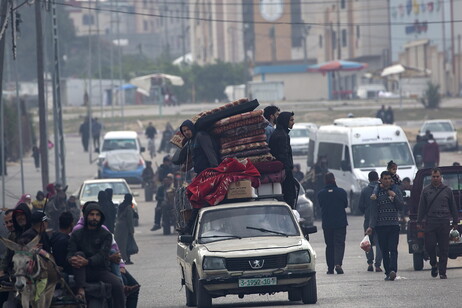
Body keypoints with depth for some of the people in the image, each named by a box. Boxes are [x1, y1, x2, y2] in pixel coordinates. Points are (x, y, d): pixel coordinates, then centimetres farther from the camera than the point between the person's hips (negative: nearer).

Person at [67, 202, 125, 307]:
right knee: (79, 255, -28)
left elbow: (102, 255, -9)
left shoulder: (106, 235, 6)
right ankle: (80, 289, -37)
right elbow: (70, 252, 1)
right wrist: (71, 259, -26)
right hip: (84, 272, 1)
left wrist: (87, 262, -28)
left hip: (101, 270, -1)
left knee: (117, 285, -27)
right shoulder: (77, 234, 12)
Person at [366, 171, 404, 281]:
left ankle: (393, 270, -25)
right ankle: (388, 272, 5)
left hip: (394, 225, 0)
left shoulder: (396, 191, 9)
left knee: (393, 249, -13)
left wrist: (394, 196, -7)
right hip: (381, 225, 0)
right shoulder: (377, 192, 6)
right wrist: (371, 226, -6)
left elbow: (400, 207, 6)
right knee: (384, 250, 1)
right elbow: (374, 211, 3)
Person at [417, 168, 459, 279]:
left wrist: (455, 222, 10)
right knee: (429, 246, -7)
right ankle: (434, 264, 19)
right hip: (430, 223, 0)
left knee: (443, 248, -1)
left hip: (444, 223, 0)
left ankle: (442, 272, 3)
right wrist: (419, 222, 5)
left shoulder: (447, 190, 10)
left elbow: (453, 207, 14)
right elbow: (421, 207, 11)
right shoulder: (426, 190, 10)